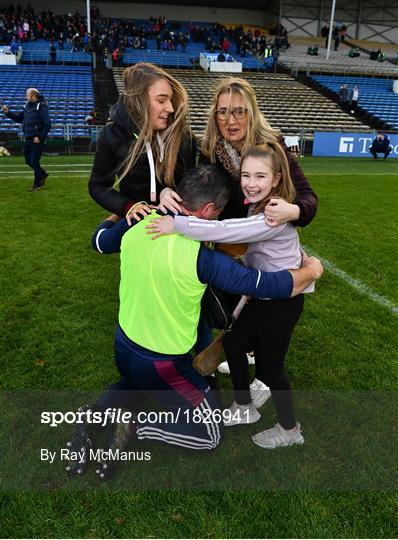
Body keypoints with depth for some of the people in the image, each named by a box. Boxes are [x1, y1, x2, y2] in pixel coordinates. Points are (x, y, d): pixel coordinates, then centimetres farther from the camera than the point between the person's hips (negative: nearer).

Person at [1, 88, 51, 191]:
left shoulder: (41, 107, -11)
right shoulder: (27, 106, 12)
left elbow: (47, 125, -16)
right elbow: (19, 118, 21)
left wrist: (40, 137, -19)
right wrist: (8, 113, 8)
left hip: (37, 140, -8)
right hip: (28, 139, 8)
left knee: (34, 162, -5)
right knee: (28, 161, 14)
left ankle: (37, 184, 9)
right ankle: (42, 174, 34)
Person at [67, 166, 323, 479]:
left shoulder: (137, 224, -11)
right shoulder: (202, 258, -28)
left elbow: (100, 240, 12)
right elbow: (270, 285, -21)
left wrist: (118, 215, 32)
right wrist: (311, 271, -2)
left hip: (123, 347, 6)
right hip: (164, 365, -6)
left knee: (137, 383, 40)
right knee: (210, 434, 15)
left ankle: (96, 413, 13)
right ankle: (136, 429, -3)